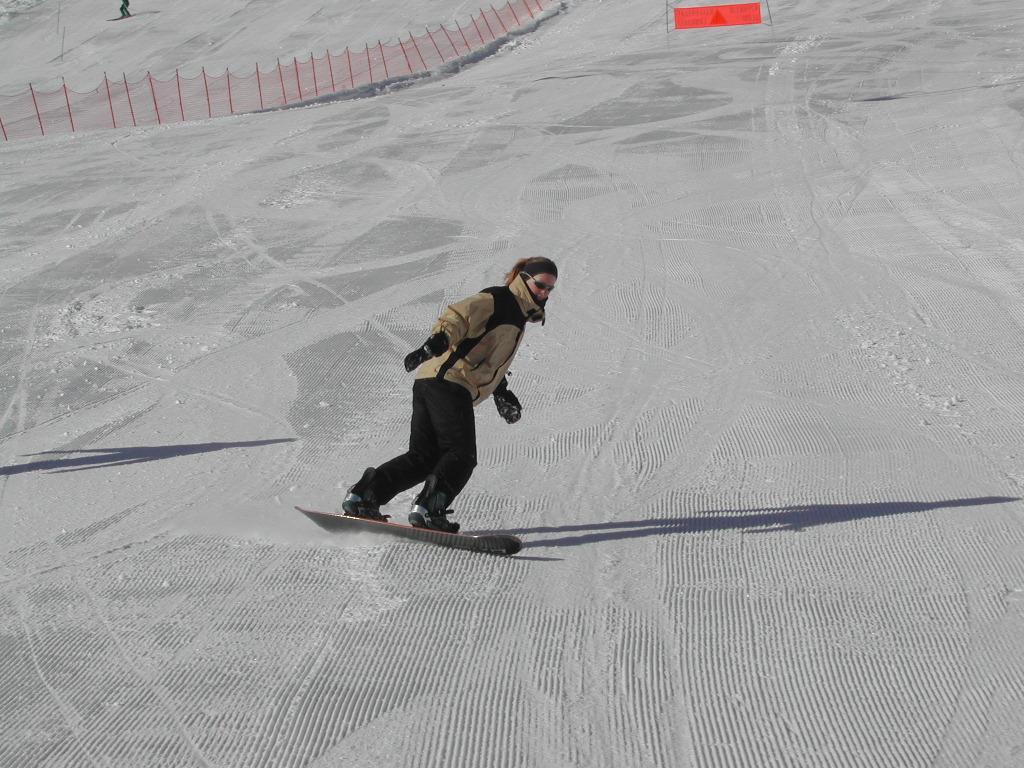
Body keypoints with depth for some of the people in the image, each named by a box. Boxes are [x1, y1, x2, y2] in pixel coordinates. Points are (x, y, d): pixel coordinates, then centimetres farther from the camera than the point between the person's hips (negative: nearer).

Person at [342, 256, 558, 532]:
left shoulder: (515, 315, 27)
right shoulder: (497, 299, -3)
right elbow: (458, 317, -18)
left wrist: (502, 394, 33)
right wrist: (437, 342, -34)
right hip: (448, 381, -10)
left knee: (423, 456, 5)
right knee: (462, 455, -13)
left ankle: (362, 495, 2)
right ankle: (427, 509, -19)